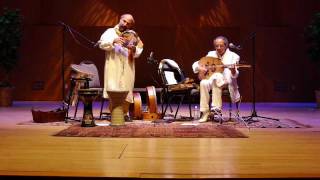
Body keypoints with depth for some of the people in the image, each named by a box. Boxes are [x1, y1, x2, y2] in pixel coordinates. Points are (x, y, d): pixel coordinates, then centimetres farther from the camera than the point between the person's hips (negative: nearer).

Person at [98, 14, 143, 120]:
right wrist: (113, 41, -17)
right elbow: (101, 44, -3)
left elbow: (139, 51, 10)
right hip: (113, 66, -2)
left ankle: (124, 113, 10)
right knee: (113, 89, -11)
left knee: (126, 90, 0)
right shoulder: (110, 32, 10)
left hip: (128, 67, 2)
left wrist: (134, 49, -11)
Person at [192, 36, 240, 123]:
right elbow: (195, 64, 11)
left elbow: (235, 75, -13)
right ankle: (205, 112, -27)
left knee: (217, 77, -37)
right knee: (204, 83, -32)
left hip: (226, 81, -3)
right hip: (212, 79, 3)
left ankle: (217, 108, -34)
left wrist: (233, 71, -37)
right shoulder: (211, 54, 9)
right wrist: (199, 67, -12)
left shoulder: (233, 56, -2)